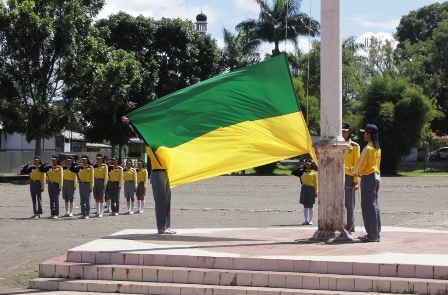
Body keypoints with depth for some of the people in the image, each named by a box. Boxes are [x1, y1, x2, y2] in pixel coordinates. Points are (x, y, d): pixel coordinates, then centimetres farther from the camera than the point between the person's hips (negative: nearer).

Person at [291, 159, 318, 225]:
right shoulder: (302, 172, 10)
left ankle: (310, 220, 5)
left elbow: (315, 182, 0)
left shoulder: (313, 172, 3)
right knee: (305, 206, 6)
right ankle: (306, 220, 10)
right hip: (304, 189, 3)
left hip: (311, 189, -3)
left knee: (310, 206, 1)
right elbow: (293, 173, 6)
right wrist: (300, 167, 3)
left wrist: (316, 192, -5)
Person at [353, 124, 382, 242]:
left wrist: (354, 172, 5)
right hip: (376, 176, 9)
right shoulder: (378, 148, 11)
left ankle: (372, 235, -4)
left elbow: (361, 164, -14)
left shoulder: (368, 148, -16)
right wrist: (359, 171, 16)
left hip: (368, 178, -9)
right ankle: (376, 233, 16)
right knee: (374, 205, 13)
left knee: (368, 206, -5)